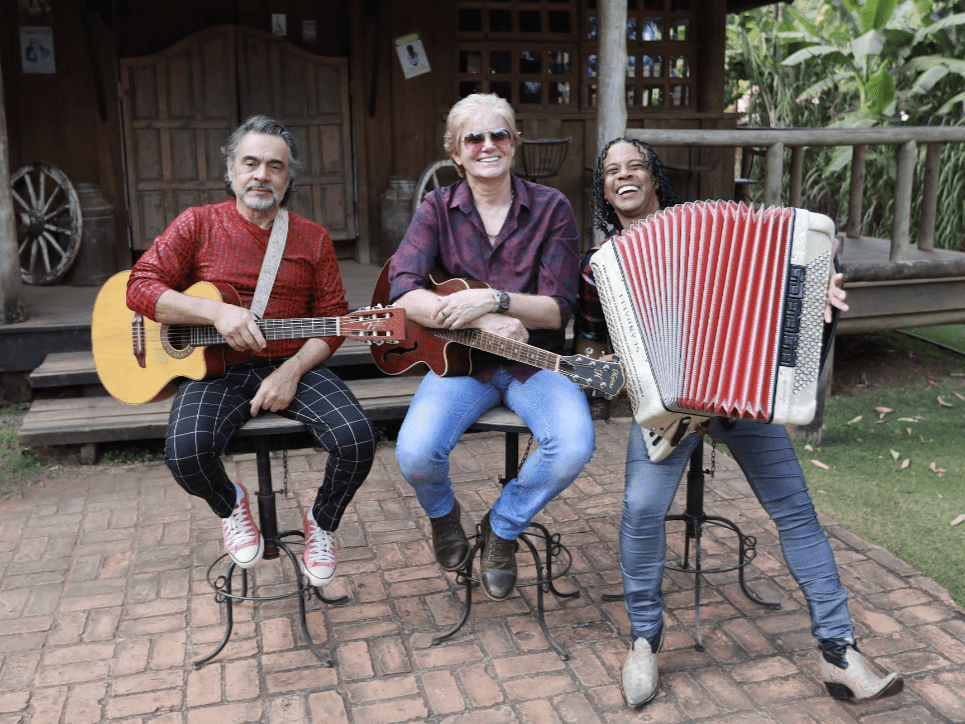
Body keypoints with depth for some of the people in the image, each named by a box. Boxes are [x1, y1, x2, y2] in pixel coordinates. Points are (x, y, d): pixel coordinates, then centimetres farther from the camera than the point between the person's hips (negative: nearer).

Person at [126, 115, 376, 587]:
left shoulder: (312, 239, 8)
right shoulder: (199, 225, 4)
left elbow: (331, 320, 5)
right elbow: (140, 287, -6)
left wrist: (291, 371, -12)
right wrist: (217, 311, -21)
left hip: (293, 367, 2)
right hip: (215, 368, -1)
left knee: (357, 439, -23)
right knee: (186, 451, -31)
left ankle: (322, 522, 10)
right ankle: (230, 506, 8)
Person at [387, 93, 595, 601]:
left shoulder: (551, 207, 0)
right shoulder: (438, 209, 2)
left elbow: (559, 308, -7)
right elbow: (403, 292, -13)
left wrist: (492, 299, -24)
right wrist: (480, 322, -25)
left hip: (533, 361, 0)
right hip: (461, 358, 0)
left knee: (575, 445, -28)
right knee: (415, 453, -26)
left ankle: (503, 526, 4)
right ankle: (443, 513, 14)